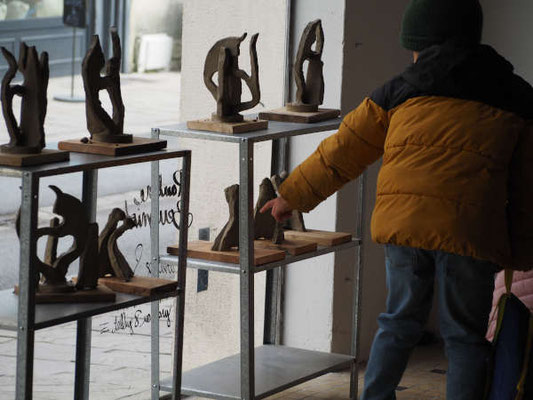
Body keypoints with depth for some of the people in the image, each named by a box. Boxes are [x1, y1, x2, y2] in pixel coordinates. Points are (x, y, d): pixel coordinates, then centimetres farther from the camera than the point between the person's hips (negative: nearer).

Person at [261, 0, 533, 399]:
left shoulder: (399, 91, 10)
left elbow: (342, 153, 14)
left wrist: (291, 197, 25)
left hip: (405, 222, 1)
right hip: (471, 229, -1)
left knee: (400, 322, 17)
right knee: (465, 336, 9)